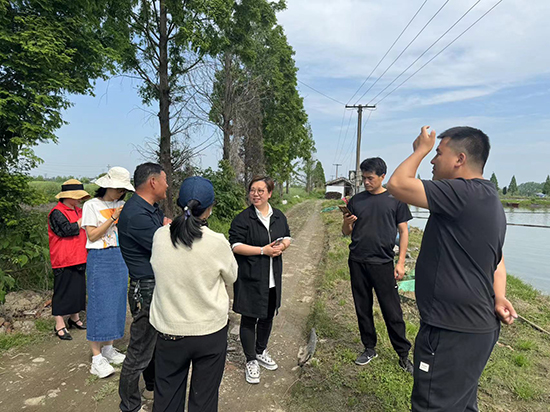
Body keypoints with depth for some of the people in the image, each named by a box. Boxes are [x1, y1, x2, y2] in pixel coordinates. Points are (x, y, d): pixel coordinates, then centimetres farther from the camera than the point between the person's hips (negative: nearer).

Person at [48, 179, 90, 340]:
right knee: (62, 292, 0)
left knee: (78, 290, 16)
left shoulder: (78, 211, 14)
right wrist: (83, 220, -15)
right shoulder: (57, 213, -12)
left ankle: (75, 318, 31)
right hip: (64, 261, -8)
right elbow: (68, 230, -25)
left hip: (79, 260, 8)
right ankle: (59, 326, 10)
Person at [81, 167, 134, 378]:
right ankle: (97, 358, 5)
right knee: (99, 304, -4)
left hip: (120, 258, 6)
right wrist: (112, 218, -16)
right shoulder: (91, 205, -5)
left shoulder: (121, 205, 10)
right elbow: (92, 236, -10)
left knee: (116, 303, 10)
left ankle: (108, 349, 24)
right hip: (99, 259, -5)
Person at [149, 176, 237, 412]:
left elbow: (158, 270, 4)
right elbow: (231, 278, -3)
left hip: (169, 332, 3)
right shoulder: (217, 243, -20)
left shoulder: (160, 237, -12)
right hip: (210, 331, -2)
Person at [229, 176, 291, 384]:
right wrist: (263, 250, -21)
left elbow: (287, 237, 16)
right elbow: (235, 246, -15)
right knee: (249, 319, 4)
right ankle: (251, 361, 21)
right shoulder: (242, 219, -11)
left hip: (273, 278, 6)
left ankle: (261, 352, 40)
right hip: (250, 278, -5)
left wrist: (282, 246, -8)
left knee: (268, 316, 18)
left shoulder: (279, 216, 7)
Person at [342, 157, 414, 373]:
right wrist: (347, 223, -12)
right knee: (363, 308, 12)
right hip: (357, 262, 3)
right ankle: (369, 348, 27)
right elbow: (346, 232, 12)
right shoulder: (356, 200, 8)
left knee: (392, 311, 1)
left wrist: (401, 262, -4)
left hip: (383, 263, -3)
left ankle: (403, 354, 17)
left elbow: (403, 231, 2)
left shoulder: (395, 199, 1)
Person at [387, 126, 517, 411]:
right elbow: (496, 259, 18)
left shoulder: (465, 193, -22)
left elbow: (397, 184, -22)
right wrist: (498, 297, 4)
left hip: (451, 332, -11)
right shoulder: (489, 199, 12)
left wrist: (421, 149, -7)